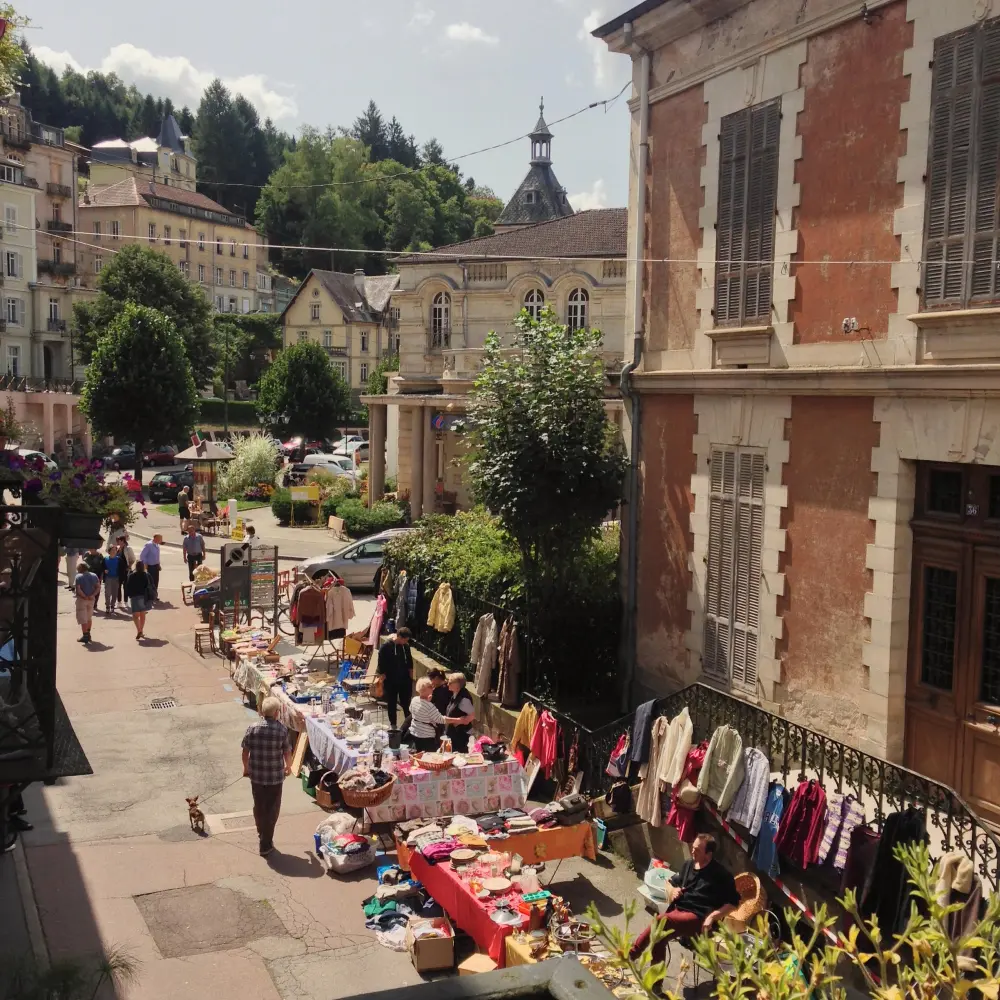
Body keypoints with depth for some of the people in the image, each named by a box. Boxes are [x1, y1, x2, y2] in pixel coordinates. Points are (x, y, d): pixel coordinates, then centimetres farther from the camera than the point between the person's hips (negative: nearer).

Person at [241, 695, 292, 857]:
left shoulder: (253, 728, -7)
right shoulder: (281, 730, -14)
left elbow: (245, 751, 0)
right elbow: (287, 752, -5)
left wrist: (246, 768, 18)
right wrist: (288, 767, 16)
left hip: (256, 775, 3)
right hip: (275, 776, -3)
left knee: (258, 806, 23)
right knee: (271, 809, 9)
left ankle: (261, 833, 45)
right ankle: (265, 845, 13)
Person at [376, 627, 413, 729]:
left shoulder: (406, 646, 0)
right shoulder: (386, 647, -13)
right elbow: (381, 665, -10)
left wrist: (411, 677, 9)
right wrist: (383, 680, -11)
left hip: (405, 680, 3)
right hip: (391, 681, -3)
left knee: (406, 702, 8)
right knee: (391, 703, 9)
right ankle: (393, 724, 19)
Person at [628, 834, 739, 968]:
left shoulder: (721, 875, -3)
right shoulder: (688, 865, 17)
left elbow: (733, 903, -4)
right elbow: (672, 883, 31)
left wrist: (712, 917, -16)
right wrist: (672, 892, 6)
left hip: (698, 918, -6)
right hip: (678, 910, 6)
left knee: (660, 921, -33)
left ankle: (631, 954, -23)